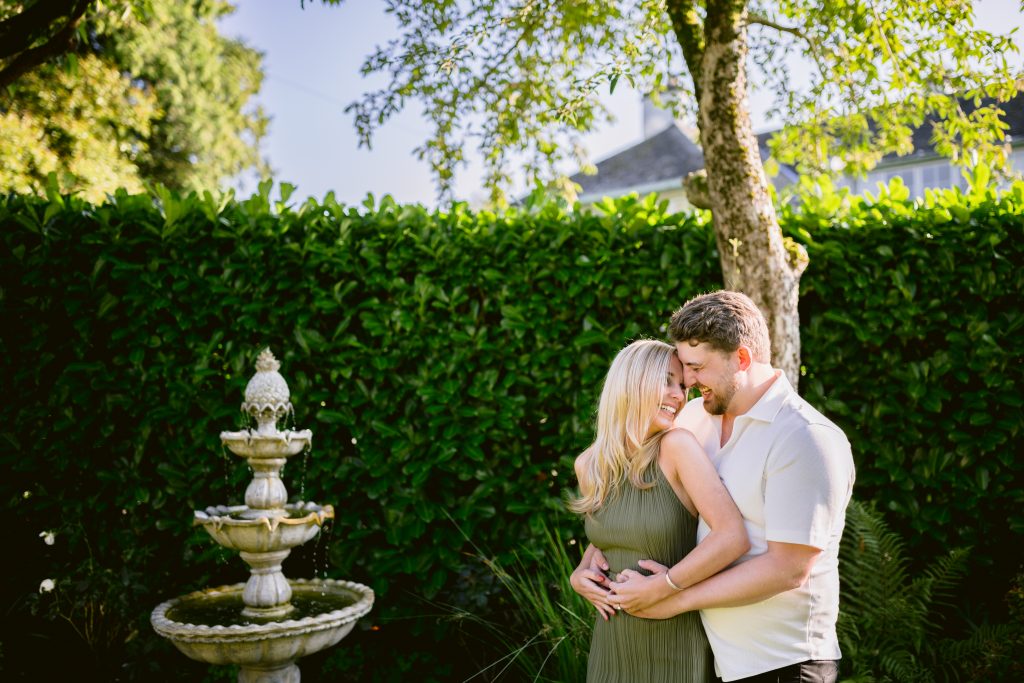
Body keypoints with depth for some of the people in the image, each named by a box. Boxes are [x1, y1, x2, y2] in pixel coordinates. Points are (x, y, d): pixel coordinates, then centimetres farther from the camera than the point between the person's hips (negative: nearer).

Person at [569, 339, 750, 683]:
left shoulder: (677, 446, -16)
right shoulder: (588, 465, -2)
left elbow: (733, 537, -25)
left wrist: (658, 588, -20)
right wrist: (580, 573, -2)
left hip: (678, 649, -4)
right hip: (612, 645, 4)